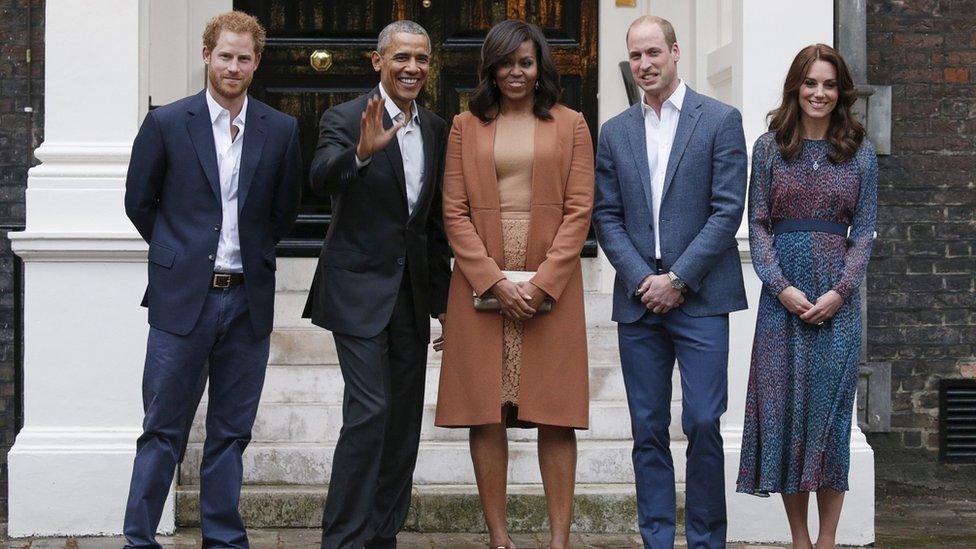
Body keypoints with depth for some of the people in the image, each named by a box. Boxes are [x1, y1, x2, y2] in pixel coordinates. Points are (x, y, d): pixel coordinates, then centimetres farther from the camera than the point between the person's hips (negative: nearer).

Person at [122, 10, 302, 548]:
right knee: (163, 429, 1)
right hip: (182, 299, -2)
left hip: (248, 300, 2)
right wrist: (180, 255, 11)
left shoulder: (281, 131, 5)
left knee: (231, 432, 10)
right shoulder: (166, 123, -1)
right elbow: (139, 203, 8)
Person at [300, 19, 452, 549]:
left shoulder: (436, 130, 11)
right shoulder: (346, 118, -7)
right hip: (359, 288, -6)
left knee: (404, 419, 9)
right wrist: (362, 152, -46)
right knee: (369, 412, -12)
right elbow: (321, 178, -27)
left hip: (412, 292, 6)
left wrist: (442, 299, 17)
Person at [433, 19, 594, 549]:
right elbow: (454, 212, 3)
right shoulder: (466, 126, 10)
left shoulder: (570, 125, 8)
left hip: (551, 285, -1)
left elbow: (579, 209, 1)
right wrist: (494, 279, -9)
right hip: (481, 283, 1)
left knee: (555, 414, -1)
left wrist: (542, 281, -10)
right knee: (485, 413, 1)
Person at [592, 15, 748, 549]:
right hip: (638, 300, 4)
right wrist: (641, 278, -5)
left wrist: (678, 278, -11)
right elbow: (606, 216, 9)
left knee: (702, 425, -6)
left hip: (700, 299, -3)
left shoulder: (720, 120, 1)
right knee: (648, 430, 6)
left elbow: (727, 210, -5)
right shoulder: (615, 131, 12)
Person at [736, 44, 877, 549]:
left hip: (838, 296, 0)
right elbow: (758, 224, 2)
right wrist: (782, 288, -10)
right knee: (783, 405, 0)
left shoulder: (860, 153, 6)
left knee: (831, 406, 0)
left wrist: (841, 291, -9)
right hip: (783, 293, 0)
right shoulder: (769, 147, 5)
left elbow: (864, 231, 4)